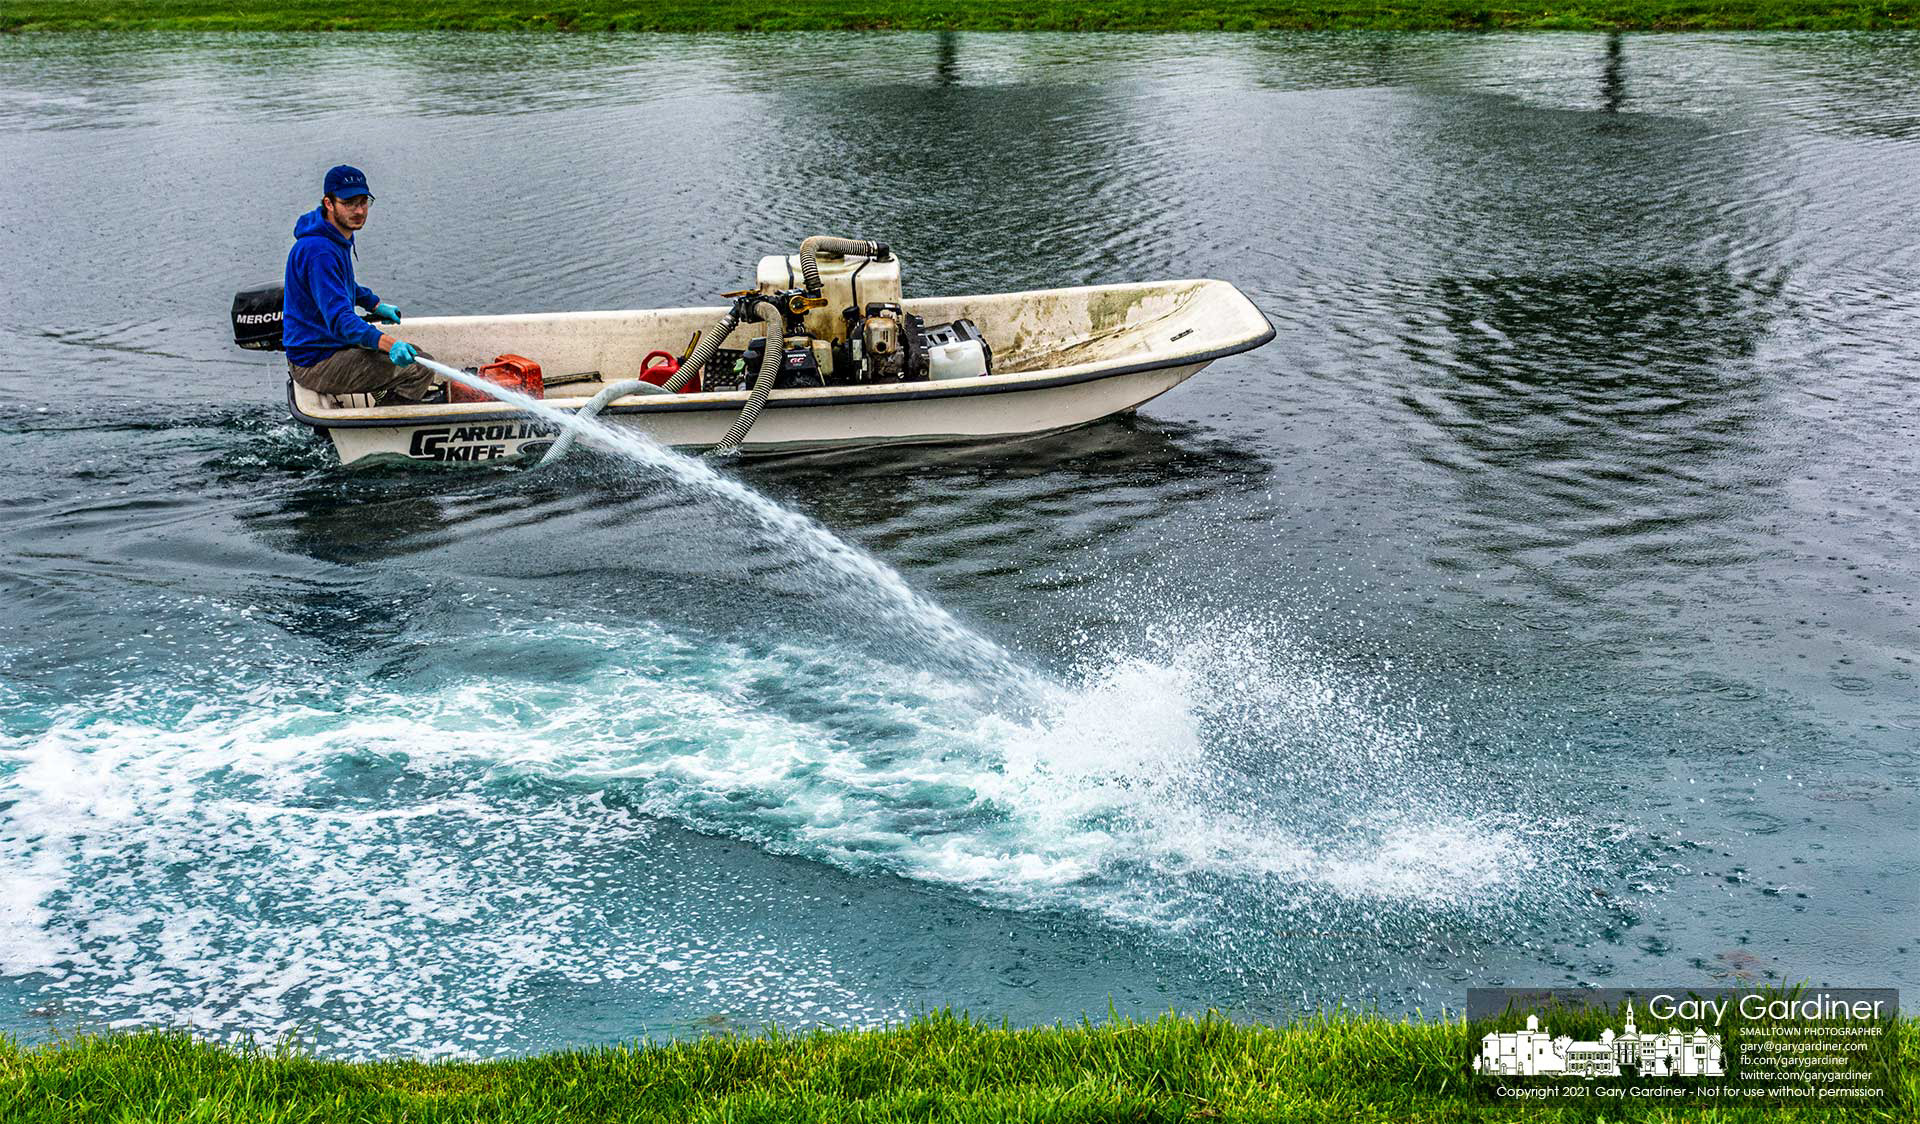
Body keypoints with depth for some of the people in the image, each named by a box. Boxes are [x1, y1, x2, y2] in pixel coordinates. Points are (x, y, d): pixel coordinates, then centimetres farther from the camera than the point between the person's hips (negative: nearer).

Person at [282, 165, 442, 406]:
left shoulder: (338, 236, 7)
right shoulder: (319, 252, -27)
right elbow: (339, 318, -37)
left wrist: (375, 304, 23)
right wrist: (388, 343, -49)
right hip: (316, 365, -11)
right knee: (421, 366, -15)